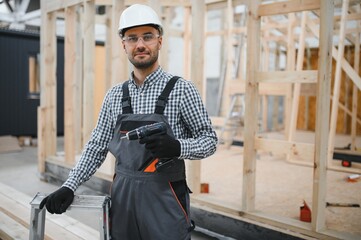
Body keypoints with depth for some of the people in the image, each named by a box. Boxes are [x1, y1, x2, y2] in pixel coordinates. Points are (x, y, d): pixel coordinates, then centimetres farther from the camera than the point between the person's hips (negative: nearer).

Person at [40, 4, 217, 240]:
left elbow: (209, 140, -3)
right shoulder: (115, 95, 6)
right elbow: (97, 146, 11)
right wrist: (69, 187, 2)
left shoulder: (181, 89, -7)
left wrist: (177, 147, -22)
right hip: (122, 196, 4)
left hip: (165, 198, -3)